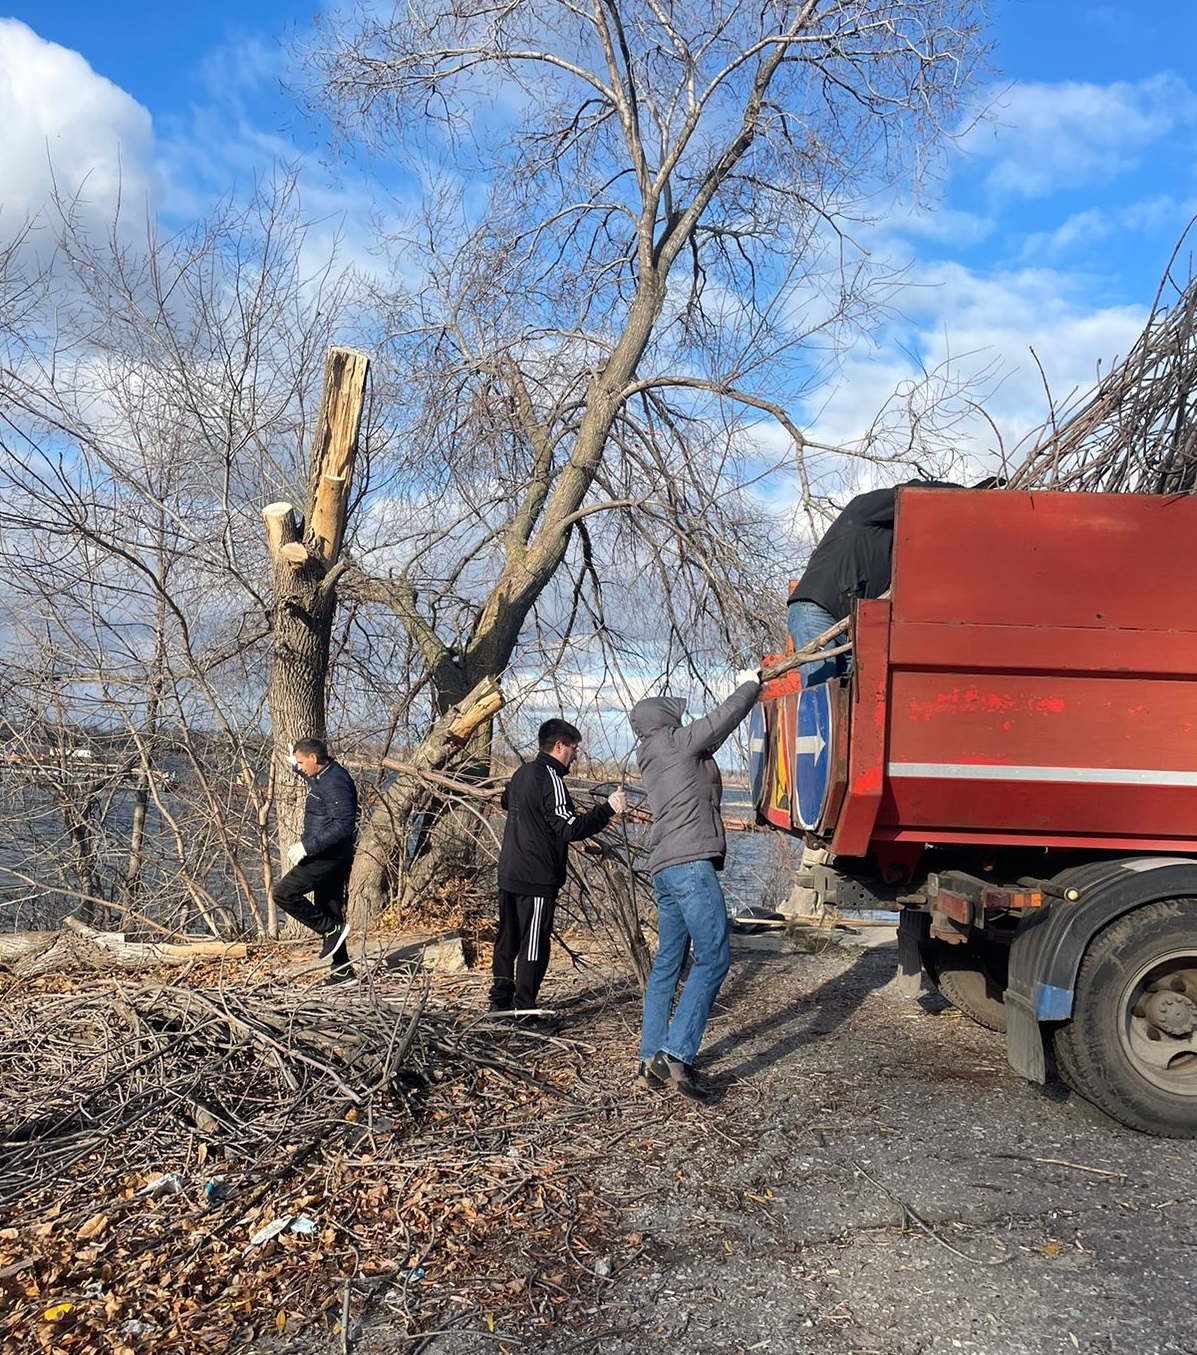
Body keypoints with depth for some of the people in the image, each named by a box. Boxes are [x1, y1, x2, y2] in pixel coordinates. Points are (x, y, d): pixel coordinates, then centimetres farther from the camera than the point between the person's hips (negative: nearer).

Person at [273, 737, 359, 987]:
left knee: (284, 893, -11)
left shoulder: (334, 783, -19)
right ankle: (343, 973, 18)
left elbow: (343, 825, -28)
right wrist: (296, 762, 21)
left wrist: (306, 846, -27)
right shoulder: (321, 776, 12)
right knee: (329, 912, 13)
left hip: (329, 857, -10)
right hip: (327, 856, 10)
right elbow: (309, 775, 40)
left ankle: (332, 930, -5)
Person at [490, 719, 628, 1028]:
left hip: (509, 874, 9)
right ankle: (525, 1012, 5)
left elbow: (506, 801, 32)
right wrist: (609, 808, -23)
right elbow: (570, 829, -23)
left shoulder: (523, 772, 11)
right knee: (533, 945, -1)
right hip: (537, 879, -9)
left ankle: (500, 1000, 27)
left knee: (508, 937, 17)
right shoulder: (550, 779, -17)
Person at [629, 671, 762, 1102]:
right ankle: (675, 1056, -16)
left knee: (667, 964, 11)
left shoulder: (652, 758, 23)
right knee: (713, 959, -11)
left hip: (665, 869, 10)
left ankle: (651, 1061, 11)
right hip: (690, 864, -9)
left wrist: (740, 689, 34)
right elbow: (726, 716, 4)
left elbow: (710, 735, 32)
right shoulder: (676, 742, -1)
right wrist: (750, 684, 22)